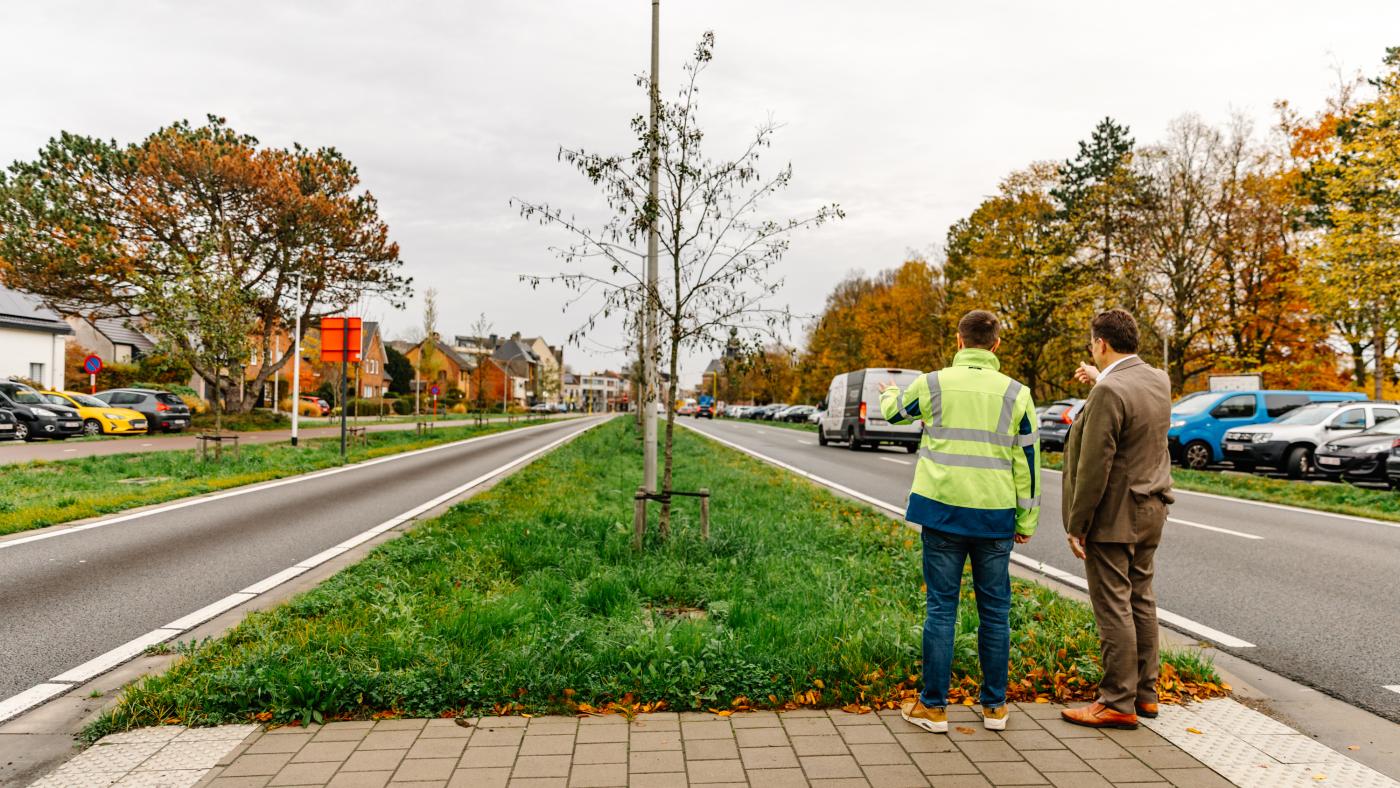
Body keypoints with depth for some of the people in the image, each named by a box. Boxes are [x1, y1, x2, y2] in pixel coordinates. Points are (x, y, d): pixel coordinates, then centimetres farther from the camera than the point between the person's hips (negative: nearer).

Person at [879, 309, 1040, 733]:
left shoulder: (934, 383, -2)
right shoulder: (1016, 393, 0)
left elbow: (895, 411, 18)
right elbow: (1028, 462, 3)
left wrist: (889, 393, 42)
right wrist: (1026, 521, 11)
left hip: (942, 510, -1)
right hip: (995, 516, 1)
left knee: (941, 608, 5)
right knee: (994, 611, 12)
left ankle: (933, 706, 12)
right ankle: (994, 706, 23)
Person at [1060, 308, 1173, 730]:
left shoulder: (1108, 393, -21)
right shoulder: (1159, 381, 5)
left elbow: (1094, 468, -21)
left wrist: (1076, 526, -15)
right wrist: (1101, 379, 34)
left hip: (1114, 517, -9)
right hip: (1150, 512, 9)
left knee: (1114, 609, -1)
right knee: (1140, 601, 16)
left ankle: (1119, 703, 7)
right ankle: (1145, 692, 26)